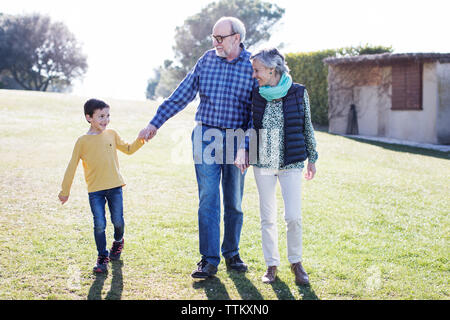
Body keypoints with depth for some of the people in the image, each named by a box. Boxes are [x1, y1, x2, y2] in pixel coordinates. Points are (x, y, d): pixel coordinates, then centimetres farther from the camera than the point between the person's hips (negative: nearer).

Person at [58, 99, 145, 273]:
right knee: (99, 225, -6)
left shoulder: (111, 134, 6)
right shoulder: (82, 141, -2)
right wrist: (65, 190, 6)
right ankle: (102, 257, 11)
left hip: (114, 187, 2)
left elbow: (128, 149, 22)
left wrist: (140, 139, 4)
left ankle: (118, 241, 37)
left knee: (117, 221, 5)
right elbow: (72, 166, 3)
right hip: (95, 190, -2)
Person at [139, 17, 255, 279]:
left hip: (236, 140, -1)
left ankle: (232, 254, 24)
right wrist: (155, 123, 6)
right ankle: (209, 260, 2)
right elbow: (182, 95, 8)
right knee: (208, 200, -3)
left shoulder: (253, 65, -3)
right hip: (206, 138, 1)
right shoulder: (207, 60, 4)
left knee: (234, 202, 8)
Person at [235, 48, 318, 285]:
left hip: (290, 163, -2)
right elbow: (248, 125, 12)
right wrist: (241, 151, -3)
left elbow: (307, 127, 7)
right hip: (262, 163, 2)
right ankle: (271, 265, 20)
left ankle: (296, 262, 14)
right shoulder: (255, 94, 2)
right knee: (267, 217, 6)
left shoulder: (298, 93, -3)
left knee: (293, 216, -8)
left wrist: (312, 158, 11)